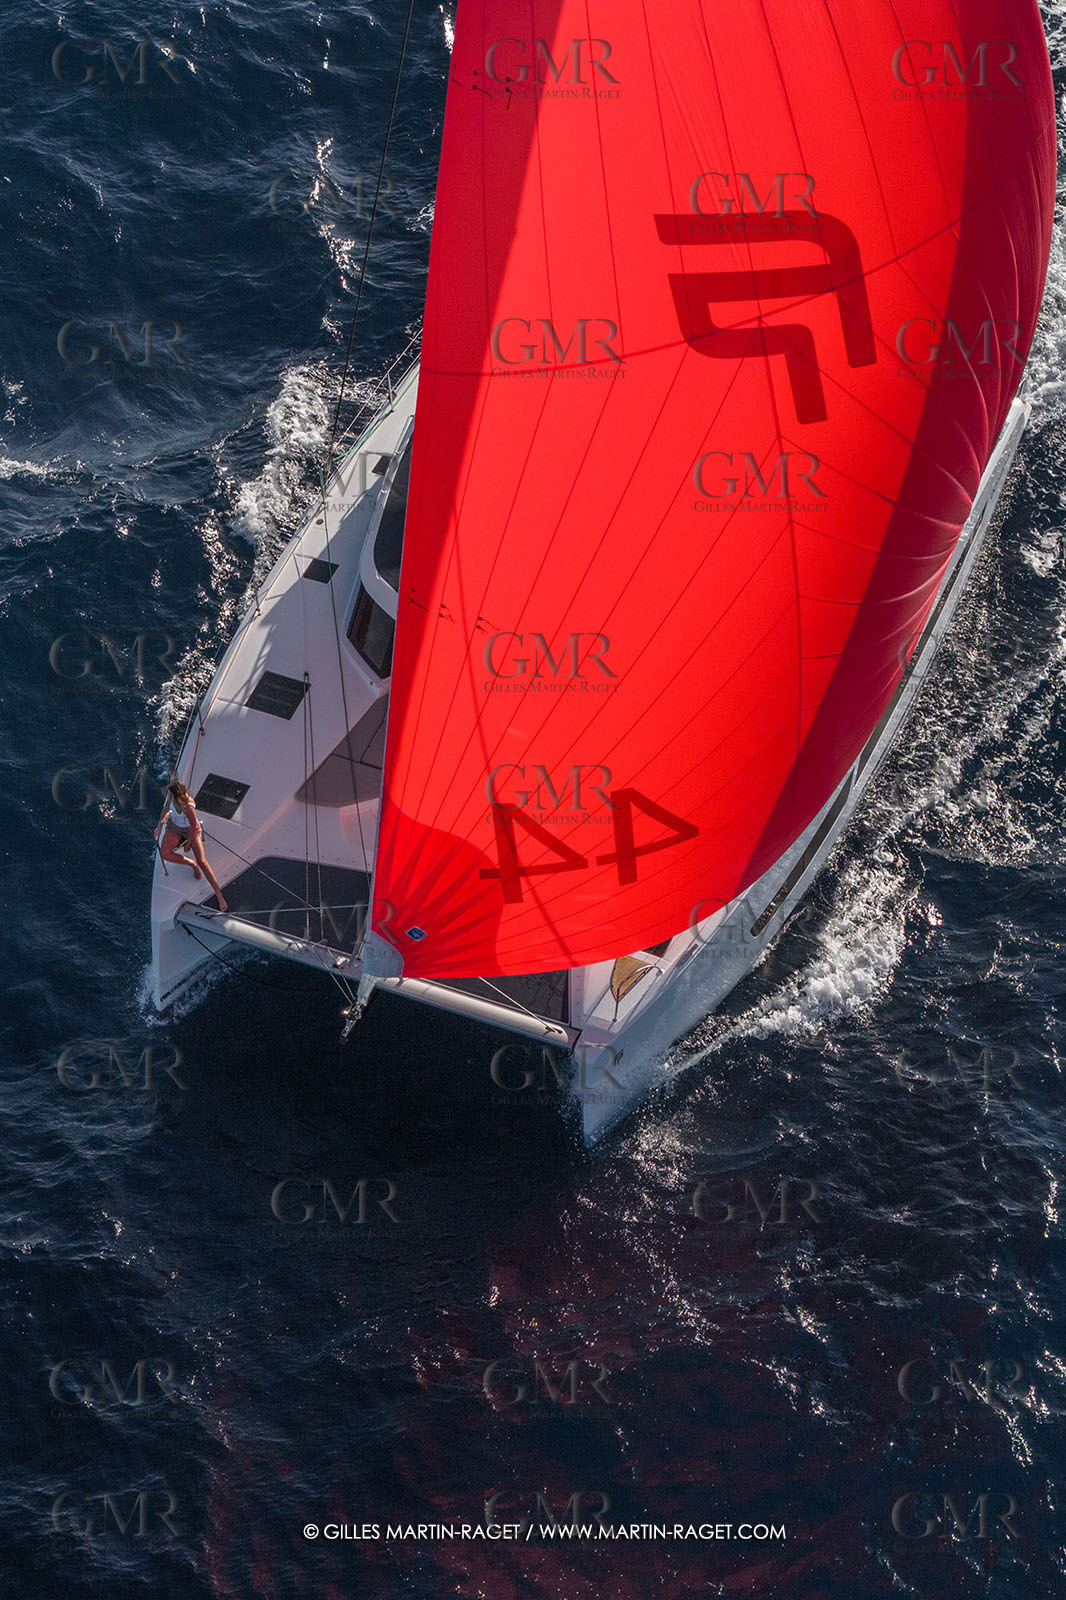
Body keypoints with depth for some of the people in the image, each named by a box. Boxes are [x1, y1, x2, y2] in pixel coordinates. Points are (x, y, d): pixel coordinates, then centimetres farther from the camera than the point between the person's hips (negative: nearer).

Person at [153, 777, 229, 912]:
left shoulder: (188, 806, -39)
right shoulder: (173, 796, -21)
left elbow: (194, 827, -26)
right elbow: (167, 807, 2)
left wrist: (188, 843, -13)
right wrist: (160, 825, 5)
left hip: (191, 830, -6)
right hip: (175, 828, 6)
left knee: (202, 861, -13)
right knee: (165, 854, -14)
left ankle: (219, 896, -10)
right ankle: (192, 864, 11)